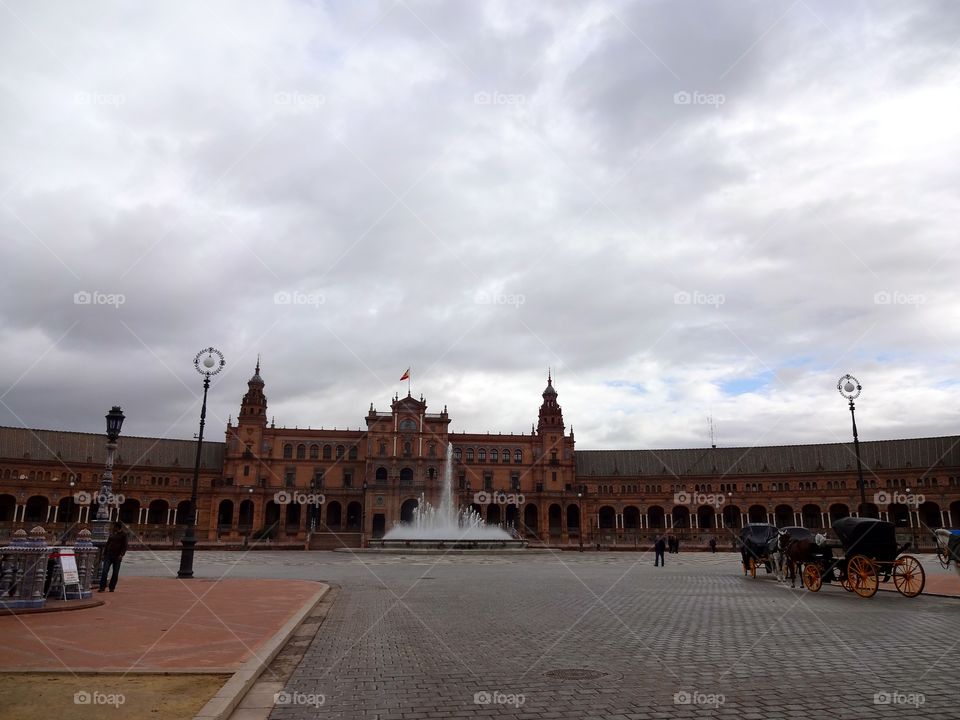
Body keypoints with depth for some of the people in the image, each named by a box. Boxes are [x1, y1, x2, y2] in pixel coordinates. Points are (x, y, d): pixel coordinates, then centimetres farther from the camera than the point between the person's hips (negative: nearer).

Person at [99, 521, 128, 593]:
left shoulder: (123, 534, -3)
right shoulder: (112, 532, 10)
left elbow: (124, 546, -6)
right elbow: (108, 543, 17)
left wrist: (121, 554, -17)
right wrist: (104, 553, 13)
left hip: (117, 556, -4)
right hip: (109, 554, 4)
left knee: (115, 573, 3)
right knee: (104, 571, -7)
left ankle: (112, 588, 12)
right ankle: (102, 587, -4)